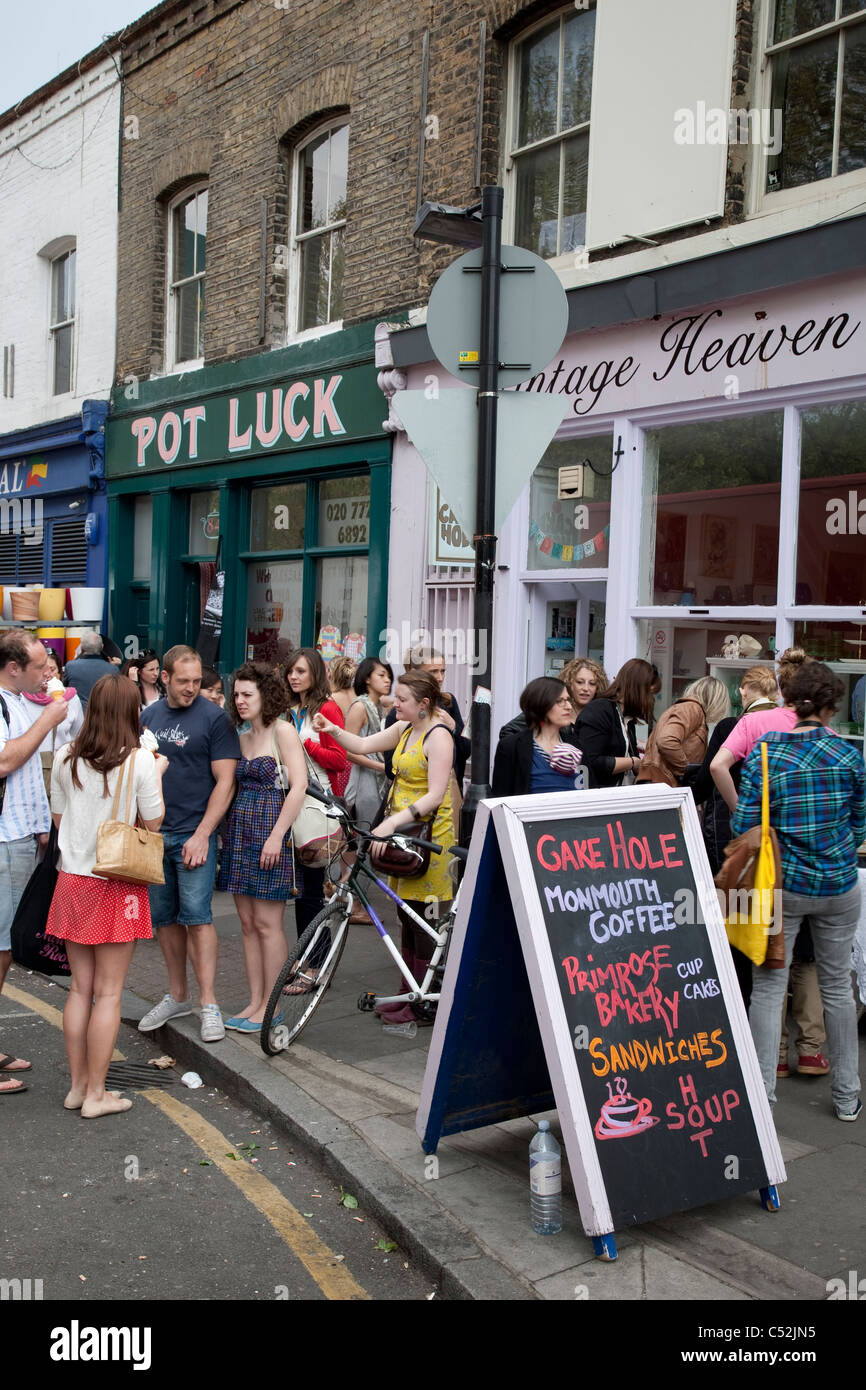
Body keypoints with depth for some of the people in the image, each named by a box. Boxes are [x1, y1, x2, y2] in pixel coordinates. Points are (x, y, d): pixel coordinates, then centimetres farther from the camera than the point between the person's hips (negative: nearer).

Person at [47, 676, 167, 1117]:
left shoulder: (66, 758, 0)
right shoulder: (139, 760, -12)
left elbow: (59, 819, 10)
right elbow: (153, 823, -5)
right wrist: (157, 775, 6)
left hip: (72, 880, 4)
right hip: (118, 885, -4)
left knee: (80, 987, 13)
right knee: (108, 993, 3)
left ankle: (77, 1085, 22)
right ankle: (96, 1093, 9)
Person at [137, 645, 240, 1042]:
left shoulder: (213, 717, -6)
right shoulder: (148, 715, 9)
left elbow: (225, 781, -9)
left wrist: (202, 835, -14)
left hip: (193, 834, -5)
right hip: (152, 832, 5)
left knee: (197, 916, -8)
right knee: (164, 917, 11)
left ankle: (209, 1005, -3)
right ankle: (177, 996, 24)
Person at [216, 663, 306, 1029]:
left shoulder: (282, 730, -7)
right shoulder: (243, 738, 15)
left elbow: (299, 786, -15)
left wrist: (276, 836, -19)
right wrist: (226, 831, 8)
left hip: (270, 831, -7)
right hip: (240, 832, 8)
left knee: (267, 923, -3)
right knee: (248, 923, 9)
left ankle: (270, 1007, 6)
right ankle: (254, 1002, 16)